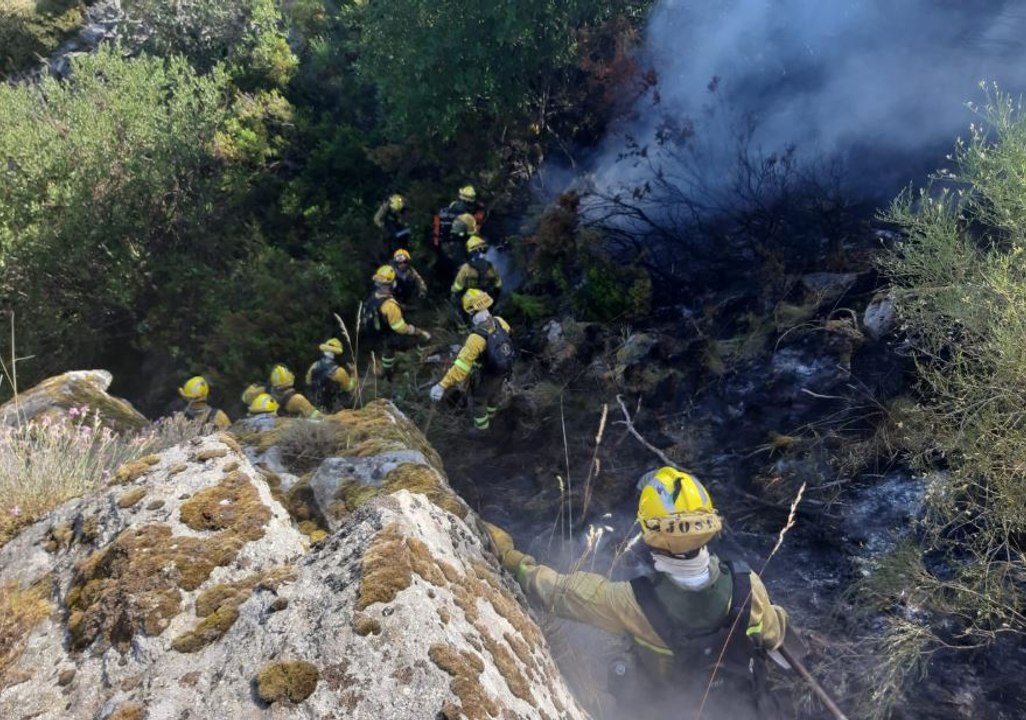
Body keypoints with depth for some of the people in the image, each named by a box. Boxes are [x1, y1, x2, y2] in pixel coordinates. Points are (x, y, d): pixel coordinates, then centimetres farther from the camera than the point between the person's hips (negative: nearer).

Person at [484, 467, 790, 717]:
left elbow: (560, 591, -25)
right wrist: (778, 614, 14)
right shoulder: (746, 586, -31)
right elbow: (774, 635, -10)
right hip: (736, 706, 2)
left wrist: (509, 556, -11)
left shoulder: (635, 604, -38)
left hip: (666, 709, -2)